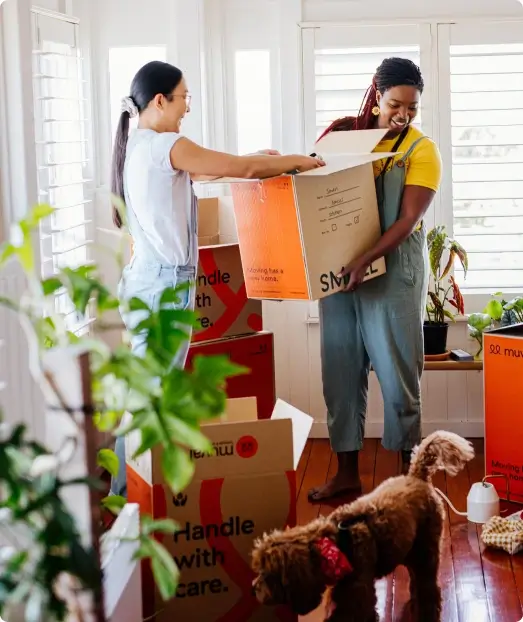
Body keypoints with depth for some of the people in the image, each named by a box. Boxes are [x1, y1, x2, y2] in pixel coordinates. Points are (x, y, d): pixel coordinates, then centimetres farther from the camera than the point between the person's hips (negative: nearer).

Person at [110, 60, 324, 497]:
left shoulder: (137, 146, 14)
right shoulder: (165, 146, -14)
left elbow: (194, 175, 29)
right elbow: (241, 169, -12)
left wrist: (251, 161, 26)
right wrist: (297, 161, 3)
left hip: (146, 279, 10)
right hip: (165, 282, -10)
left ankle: (131, 492, 18)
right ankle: (130, 495, 0)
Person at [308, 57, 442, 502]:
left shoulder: (422, 151, -5)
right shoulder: (347, 133, 6)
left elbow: (408, 219, -15)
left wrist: (367, 260, -28)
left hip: (394, 271, -4)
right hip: (340, 266, 4)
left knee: (398, 372, 1)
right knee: (340, 369, 7)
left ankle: (410, 473, 14)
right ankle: (347, 472, 17)